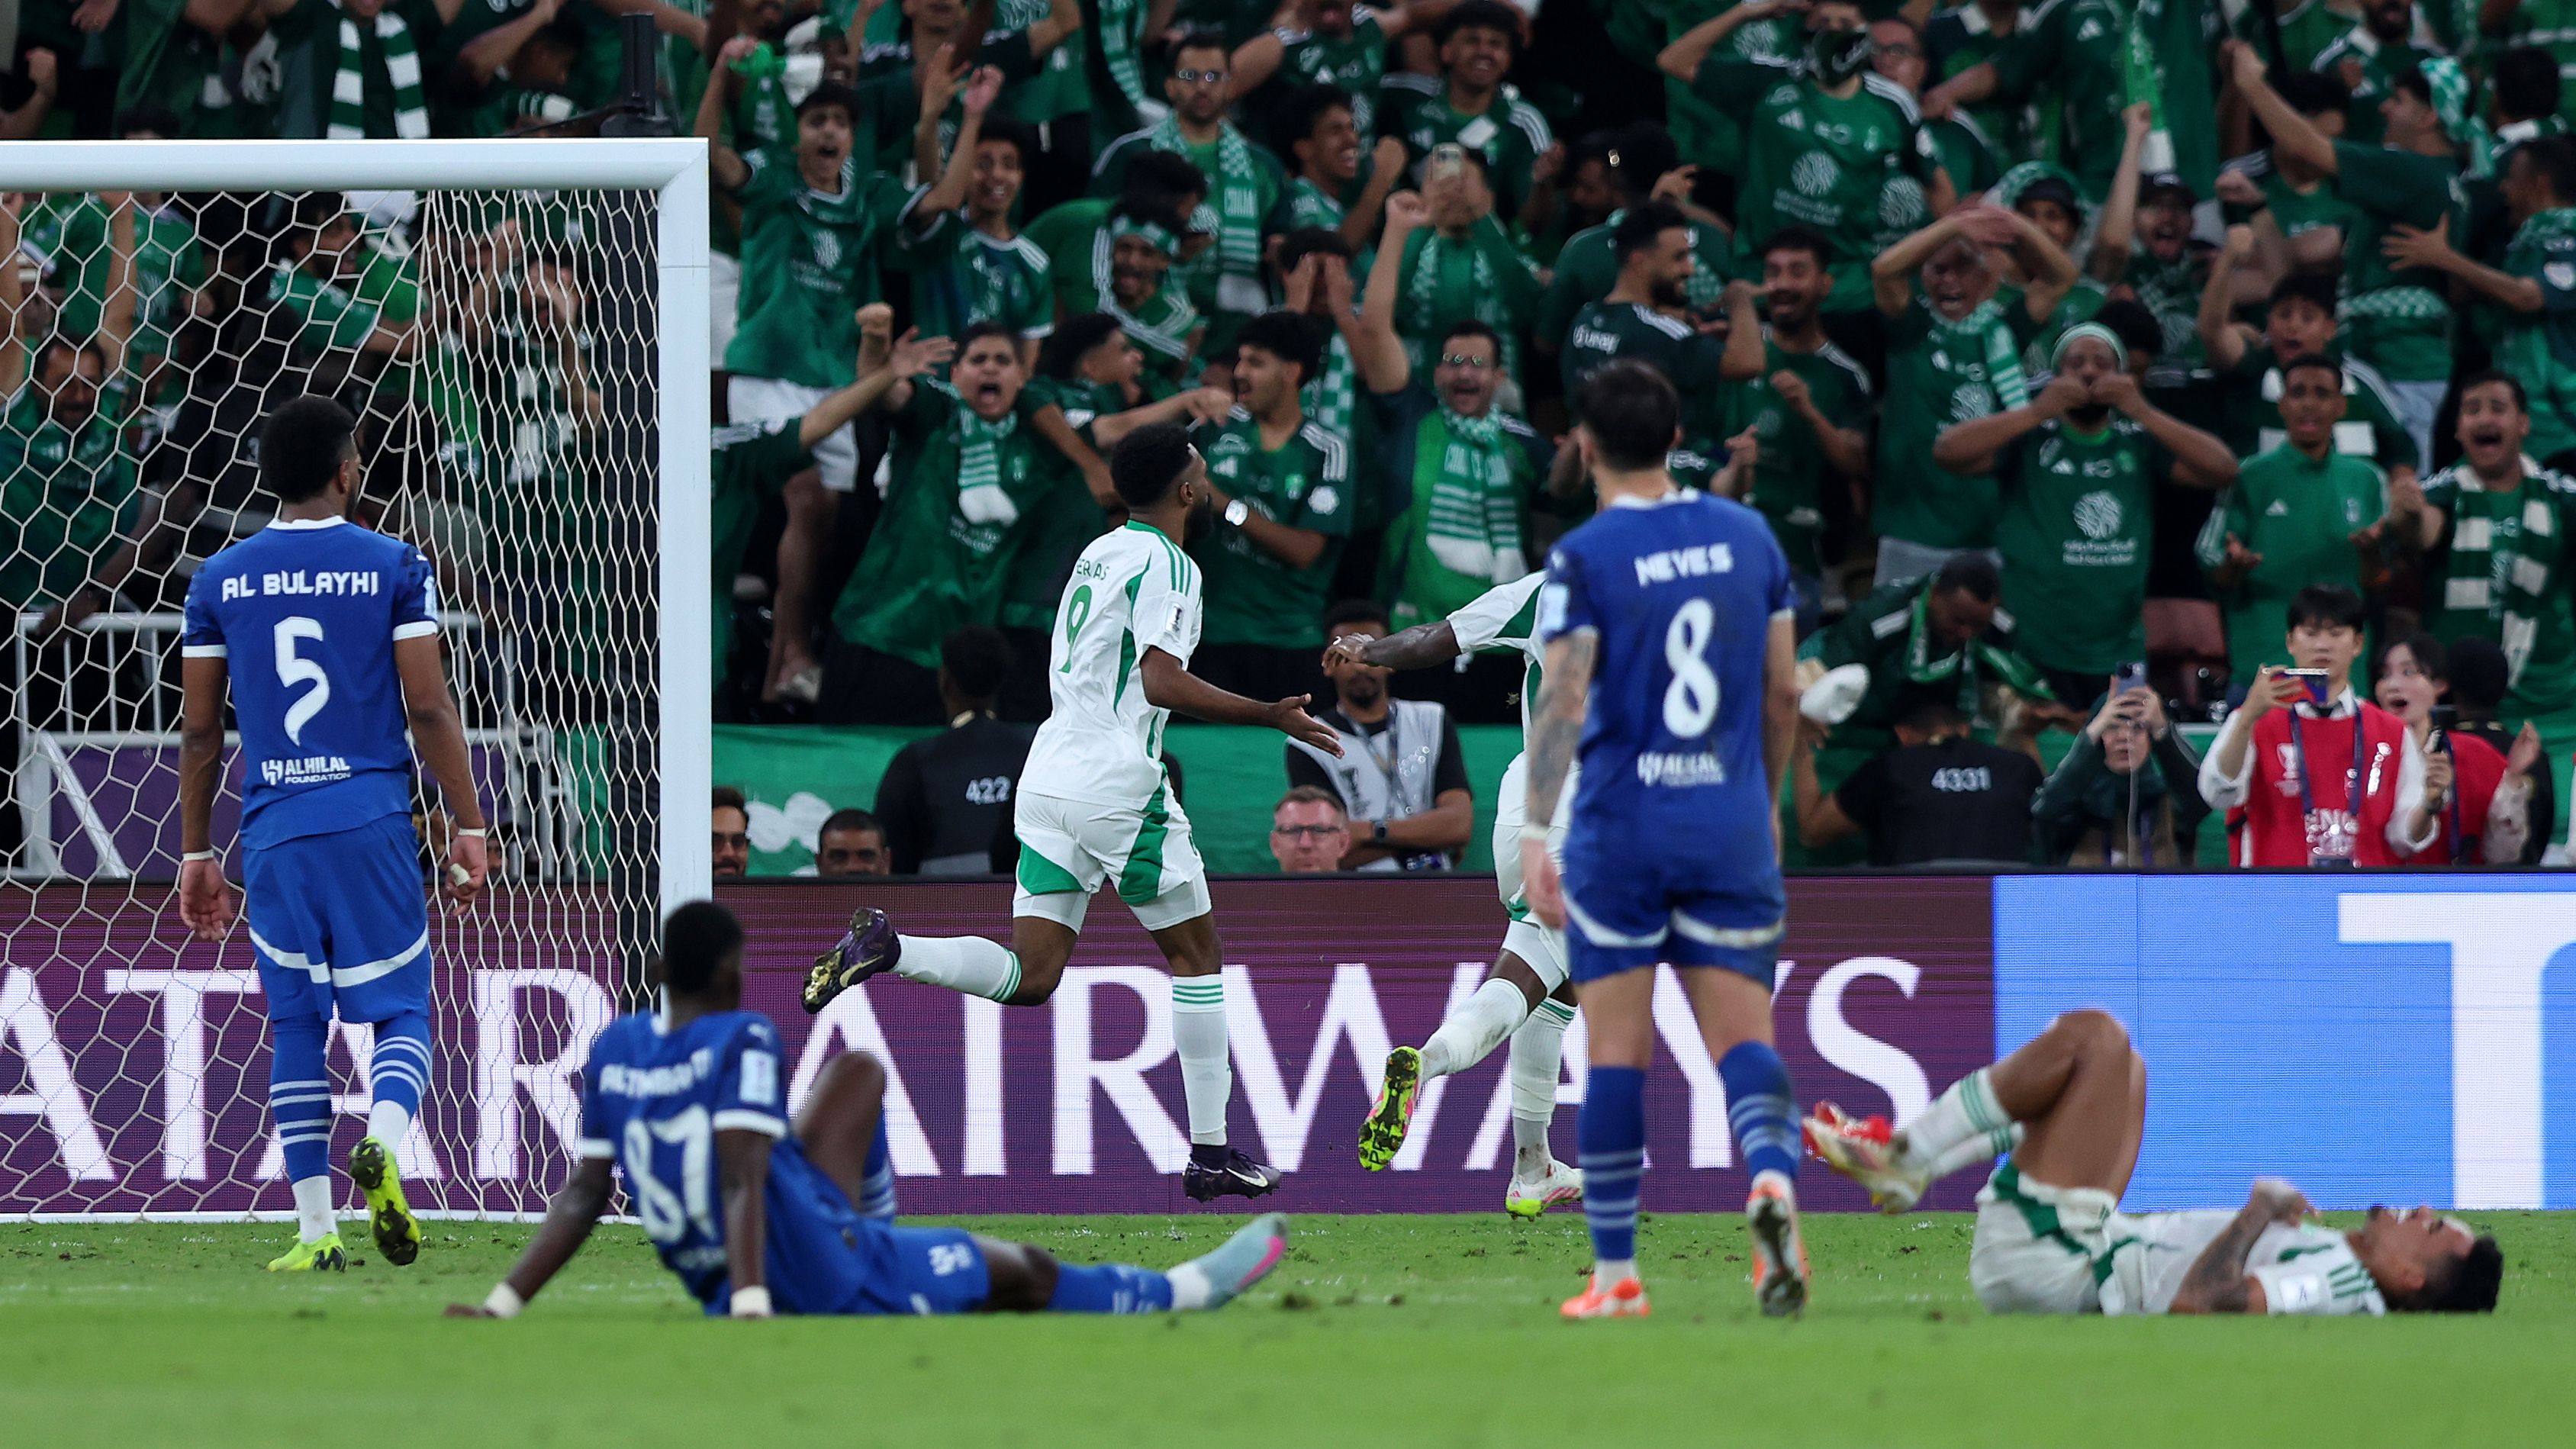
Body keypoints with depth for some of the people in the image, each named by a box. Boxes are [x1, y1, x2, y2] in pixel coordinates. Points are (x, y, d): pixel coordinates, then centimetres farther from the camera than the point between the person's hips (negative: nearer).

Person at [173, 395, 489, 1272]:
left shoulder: (220, 581, 7)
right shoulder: (393, 568, -1)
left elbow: (200, 730, 9)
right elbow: (429, 710, -4)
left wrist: (196, 854, 17)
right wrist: (467, 825, 2)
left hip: (273, 830, 2)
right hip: (374, 821, -2)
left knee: (295, 1025, 8)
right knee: (399, 1009, 5)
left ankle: (316, 1234, 3)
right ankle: (383, 1144, -25)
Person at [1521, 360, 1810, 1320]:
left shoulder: (1584, 558, -7)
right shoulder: (1747, 536, 6)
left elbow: (1563, 703, -16)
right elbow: (1783, 692, 11)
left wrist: (1533, 832, -18)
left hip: (1620, 827, -3)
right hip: (1731, 827, 3)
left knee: (1616, 1050, 5)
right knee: (1742, 1038, 3)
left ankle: (1616, 1276, 8)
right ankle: (1772, 1171, -30)